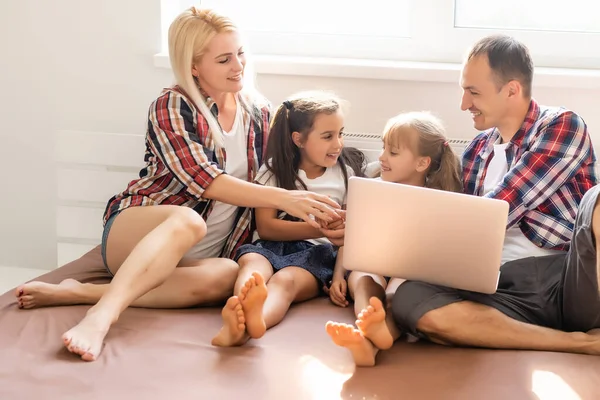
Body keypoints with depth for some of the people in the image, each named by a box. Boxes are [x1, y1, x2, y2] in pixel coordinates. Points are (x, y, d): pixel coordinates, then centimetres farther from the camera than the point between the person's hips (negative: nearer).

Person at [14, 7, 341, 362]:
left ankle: (76, 293, -34)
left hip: (197, 255, 4)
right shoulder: (172, 107, -6)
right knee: (189, 220, -39)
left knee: (226, 275, -34)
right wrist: (283, 198, -25)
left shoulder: (259, 112, 11)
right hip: (134, 231, -4)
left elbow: (263, 184, 20)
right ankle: (102, 315, -56)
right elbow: (204, 180, -18)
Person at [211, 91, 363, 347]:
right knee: (252, 263, -36)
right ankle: (239, 314, -70)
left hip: (317, 253, -1)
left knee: (285, 280, -36)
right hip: (273, 246, 1)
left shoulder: (345, 175, 13)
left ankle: (256, 319, -71)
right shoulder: (275, 170, 8)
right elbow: (265, 227, 0)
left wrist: (339, 274, -8)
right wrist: (318, 230, -12)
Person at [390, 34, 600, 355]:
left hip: (574, 280, -5)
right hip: (508, 289, 5)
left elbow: (496, 212, -8)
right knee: (409, 299, -27)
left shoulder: (562, 125, 2)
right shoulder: (476, 153, 21)